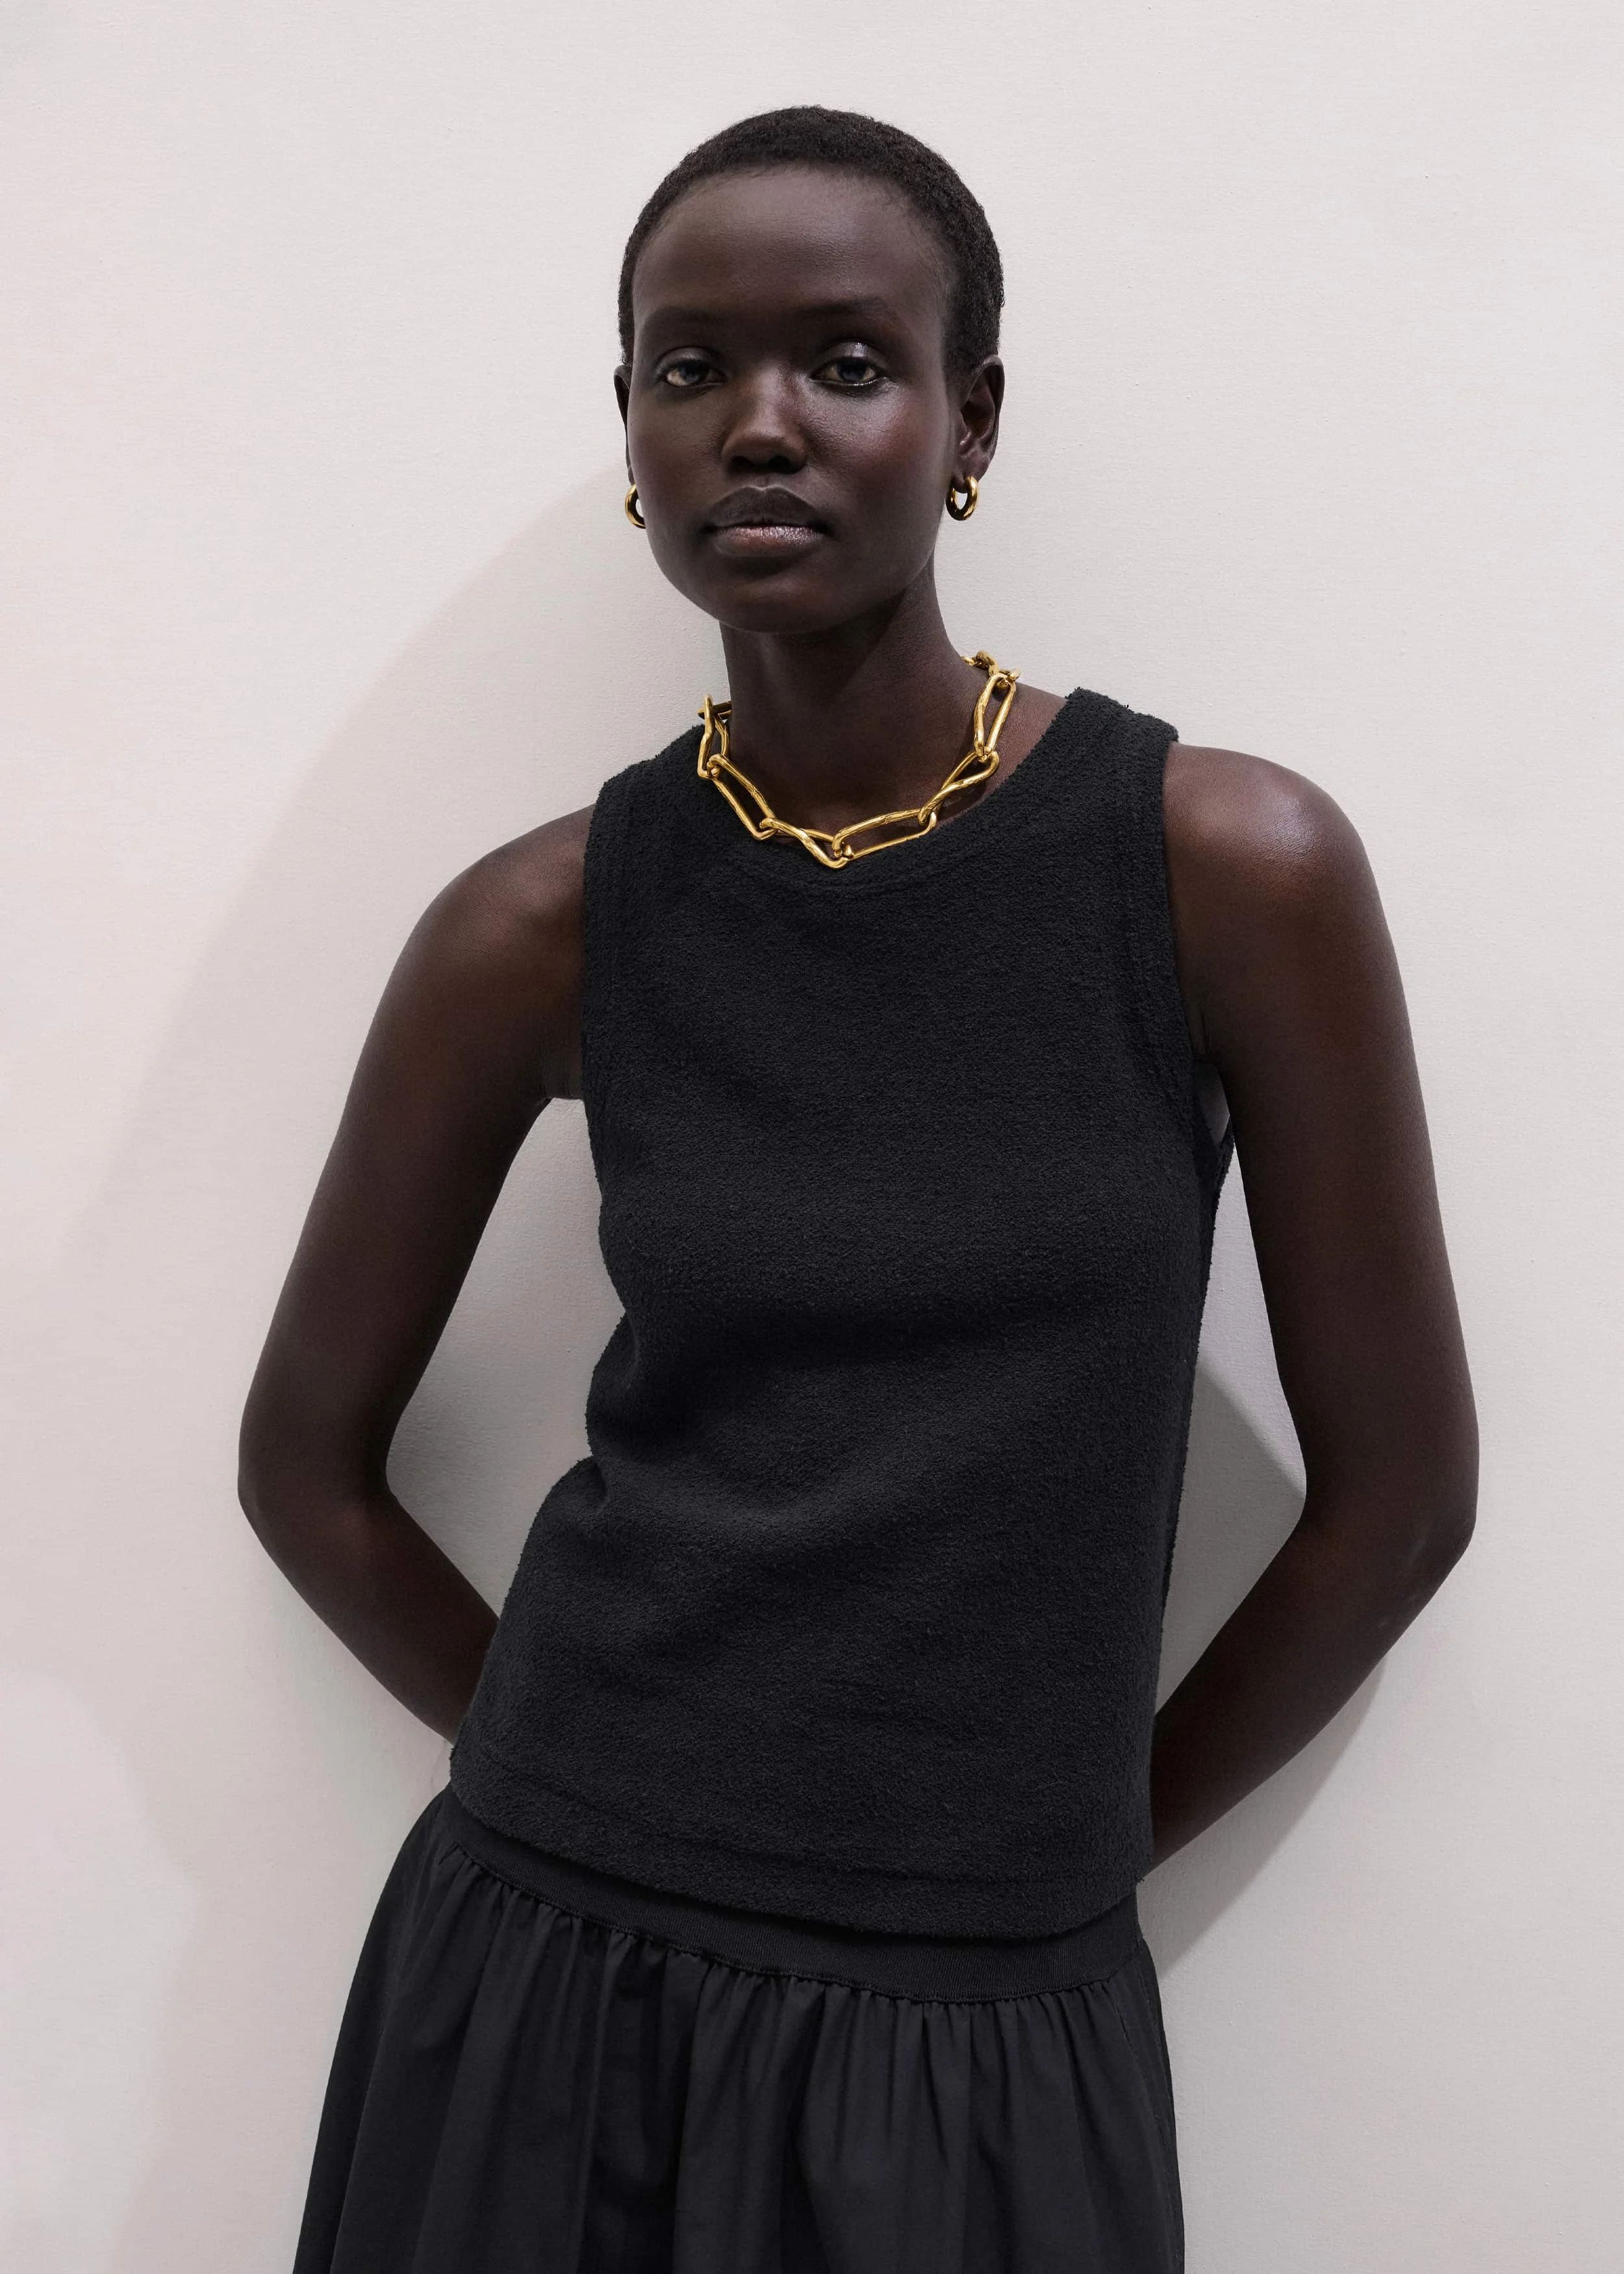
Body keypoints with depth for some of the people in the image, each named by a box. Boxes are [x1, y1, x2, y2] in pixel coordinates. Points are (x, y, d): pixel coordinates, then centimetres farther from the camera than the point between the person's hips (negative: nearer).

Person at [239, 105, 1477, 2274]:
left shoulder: (1232, 868, -10)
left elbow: (1397, 1486, -3)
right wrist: (597, 1786, 4)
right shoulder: (542, 931, -5)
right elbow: (308, 1461, 6)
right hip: (549, 1958, 2)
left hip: (988, 2027, -1)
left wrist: (1070, 1835, 4)